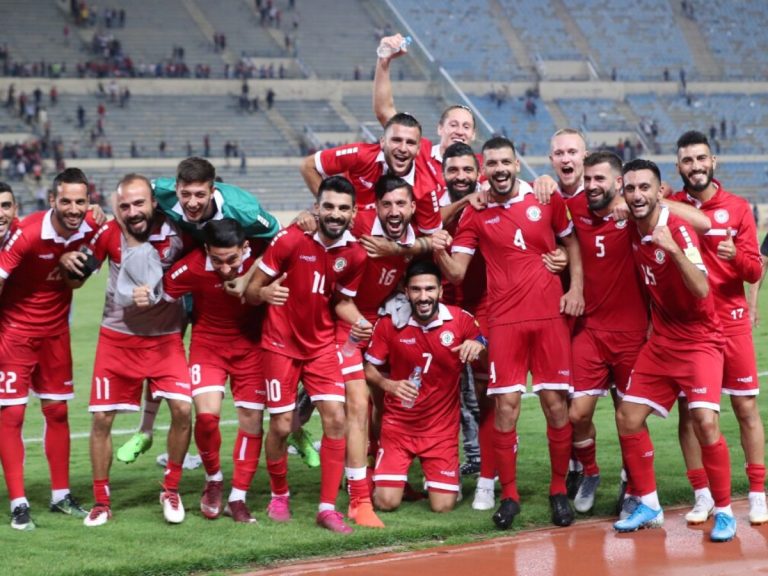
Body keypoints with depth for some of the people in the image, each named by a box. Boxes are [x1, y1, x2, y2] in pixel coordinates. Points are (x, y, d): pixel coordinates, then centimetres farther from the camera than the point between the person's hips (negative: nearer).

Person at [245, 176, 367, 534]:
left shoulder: (354, 255, -5)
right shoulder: (290, 240, -16)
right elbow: (251, 291, -11)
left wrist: (358, 323, -10)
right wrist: (264, 293, -34)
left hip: (321, 345, 3)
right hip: (281, 344, -3)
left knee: (336, 419, -9)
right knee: (281, 425, -2)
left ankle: (327, 508, -1)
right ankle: (279, 496, 25)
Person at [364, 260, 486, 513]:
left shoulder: (461, 320, -10)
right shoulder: (390, 323, -11)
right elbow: (369, 369, -1)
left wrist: (478, 347, -24)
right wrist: (389, 385, -22)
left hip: (442, 426, 0)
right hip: (398, 424, 0)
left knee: (443, 506, -6)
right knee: (386, 502, -11)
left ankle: (432, 475, 29)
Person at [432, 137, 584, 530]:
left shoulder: (546, 200, 3)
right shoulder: (475, 214, 3)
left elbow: (571, 241, 16)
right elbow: (457, 273, 1)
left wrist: (576, 288, 4)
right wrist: (440, 252, -19)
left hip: (550, 315, 0)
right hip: (505, 320, 0)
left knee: (555, 403, 0)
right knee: (505, 405, -5)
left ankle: (559, 491, 14)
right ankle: (508, 495, 6)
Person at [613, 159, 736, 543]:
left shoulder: (677, 230, -18)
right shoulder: (632, 232, 1)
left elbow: (701, 290, -30)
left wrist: (673, 249, -40)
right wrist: (652, 322, 8)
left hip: (699, 341, -7)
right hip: (661, 341, 7)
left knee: (705, 422, -19)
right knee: (628, 417, 3)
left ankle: (724, 511, -3)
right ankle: (648, 505, 18)